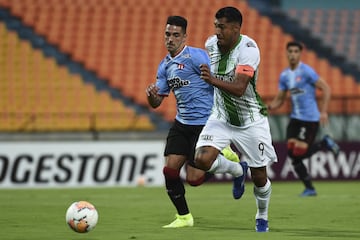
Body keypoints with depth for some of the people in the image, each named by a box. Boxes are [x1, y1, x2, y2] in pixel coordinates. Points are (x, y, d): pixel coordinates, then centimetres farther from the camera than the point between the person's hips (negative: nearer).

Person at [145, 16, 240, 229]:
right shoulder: (165, 66, 11)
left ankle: (226, 158, 18)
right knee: (170, 169, -4)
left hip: (204, 123, -7)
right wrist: (152, 95, -9)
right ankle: (183, 217, 11)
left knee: (194, 178, -8)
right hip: (182, 123, 7)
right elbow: (157, 103, 13)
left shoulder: (195, 56, -12)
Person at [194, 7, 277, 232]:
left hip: (251, 121, -4)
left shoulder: (248, 49, -25)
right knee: (202, 159, -20)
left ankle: (262, 218, 35)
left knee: (260, 178, 5)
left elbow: (239, 88, -37)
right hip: (221, 118, 4)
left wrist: (214, 80, -50)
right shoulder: (211, 44, -7)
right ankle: (237, 170, 12)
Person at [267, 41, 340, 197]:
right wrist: (269, 107, -8)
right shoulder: (284, 75, 10)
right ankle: (309, 188, 9)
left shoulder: (306, 71, -11)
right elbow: (279, 99, 14)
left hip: (310, 119, -7)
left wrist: (324, 111, -20)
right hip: (295, 118, 7)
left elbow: (326, 89, -12)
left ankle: (324, 143, 14)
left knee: (298, 154, -13)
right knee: (292, 153, -3)